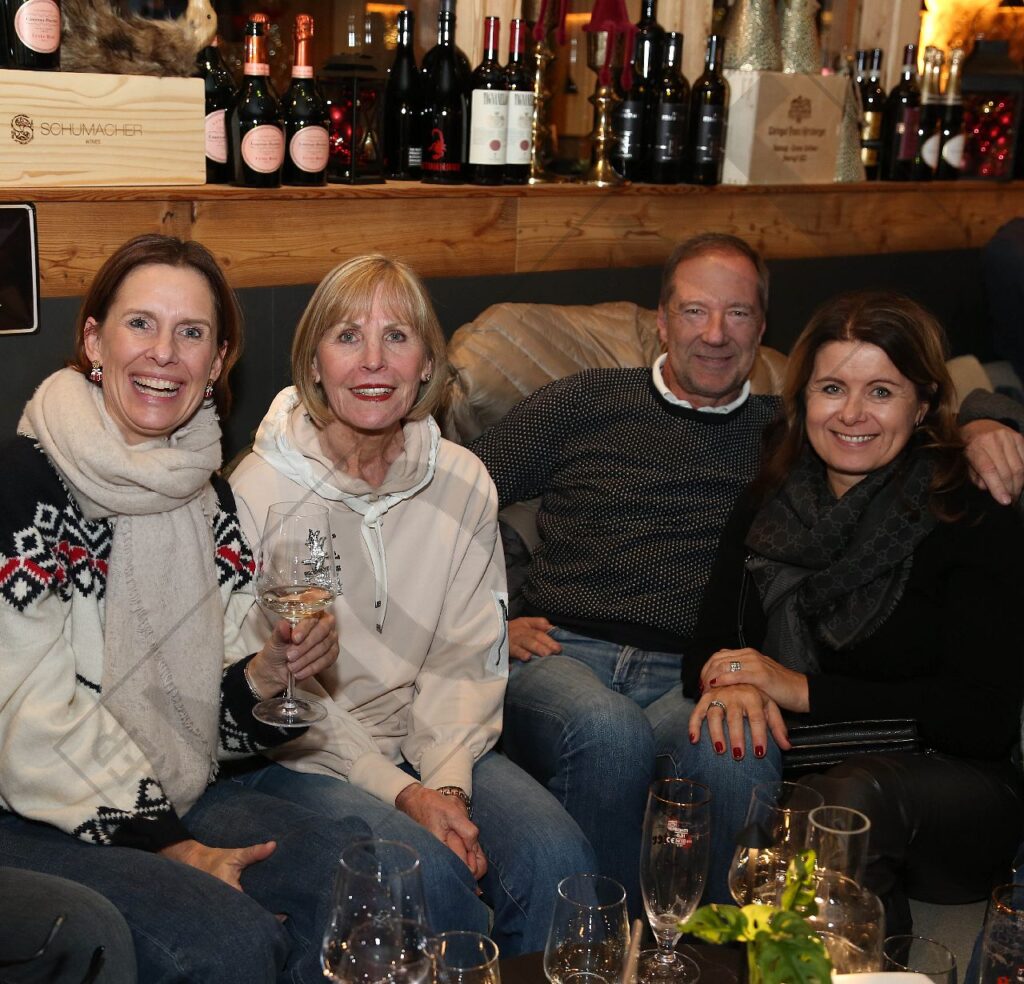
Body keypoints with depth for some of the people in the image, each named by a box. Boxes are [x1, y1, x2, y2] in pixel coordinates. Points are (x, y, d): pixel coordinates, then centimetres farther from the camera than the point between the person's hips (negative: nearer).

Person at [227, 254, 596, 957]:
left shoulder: (463, 483, 2)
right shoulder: (260, 491, -11)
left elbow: (468, 660, 2)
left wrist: (447, 780, -14)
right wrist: (400, 793, -18)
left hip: (430, 744, 4)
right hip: (304, 757, -3)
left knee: (558, 854, -21)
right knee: (428, 870, -29)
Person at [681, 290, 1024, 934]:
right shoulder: (768, 507, 7)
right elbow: (710, 643, 6)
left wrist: (802, 688, -17)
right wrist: (729, 684, -20)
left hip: (953, 781, -3)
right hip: (801, 757, 4)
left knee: (851, 796, -35)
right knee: (728, 743, -28)